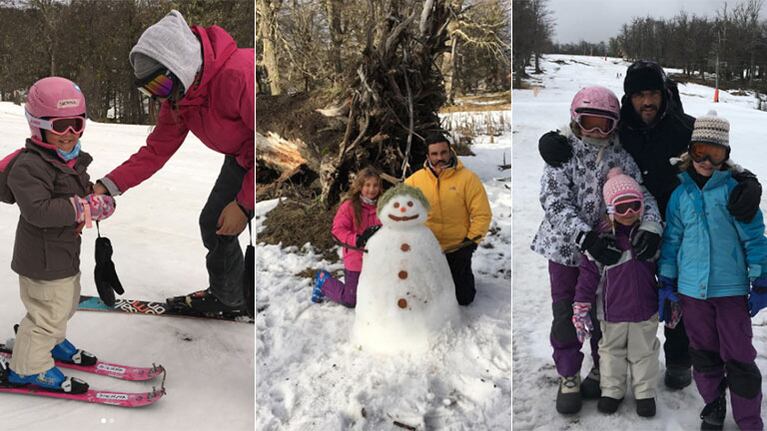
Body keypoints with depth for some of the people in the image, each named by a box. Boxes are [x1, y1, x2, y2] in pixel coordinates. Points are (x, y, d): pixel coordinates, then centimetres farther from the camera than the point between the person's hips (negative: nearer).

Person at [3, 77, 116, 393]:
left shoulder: (73, 160, 7)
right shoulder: (29, 166, -24)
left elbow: (87, 191, 15)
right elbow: (38, 210, -34)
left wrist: (102, 202, -7)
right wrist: (81, 208, -33)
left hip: (65, 252, 10)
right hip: (43, 258, -10)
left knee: (65, 304, 26)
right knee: (48, 313, -1)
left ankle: (51, 342, 49)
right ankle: (28, 368, 16)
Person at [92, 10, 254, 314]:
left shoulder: (238, 75, -36)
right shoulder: (177, 96, -7)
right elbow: (156, 150, -1)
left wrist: (244, 203, -22)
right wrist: (107, 186, -13)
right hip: (242, 159, 8)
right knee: (212, 224, 11)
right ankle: (226, 297, 32)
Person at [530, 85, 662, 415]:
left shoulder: (621, 158, -1)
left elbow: (642, 194, -4)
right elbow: (555, 203, -20)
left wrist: (649, 227, -25)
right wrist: (586, 238, -31)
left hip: (607, 249, 2)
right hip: (565, 246, -2)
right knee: (565, 313, 7)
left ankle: (602, 369, 34)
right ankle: (569, 377, 22)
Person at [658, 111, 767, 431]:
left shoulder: (734, 189, -7)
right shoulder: (680, 193, 3)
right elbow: (672, 239, 10)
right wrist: (666, 282, 9)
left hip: (732, 288, -3)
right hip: (692, 288, 3)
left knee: (738, 357, 2)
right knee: (703, 352, 15)